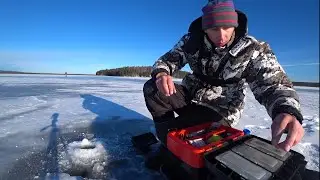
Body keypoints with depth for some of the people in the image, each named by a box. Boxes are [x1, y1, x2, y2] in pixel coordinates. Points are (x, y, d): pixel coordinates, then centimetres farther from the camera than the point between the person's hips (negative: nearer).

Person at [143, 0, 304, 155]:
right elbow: (167, 59, -3)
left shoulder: (253, 50, -12)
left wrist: (287, 112, -42)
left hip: (220, 112, -3)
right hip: (190, 96, 4)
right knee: (152, 88, -16)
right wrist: (161, 73, -28)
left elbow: (274, 84, -18)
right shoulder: (192, 40, -6)